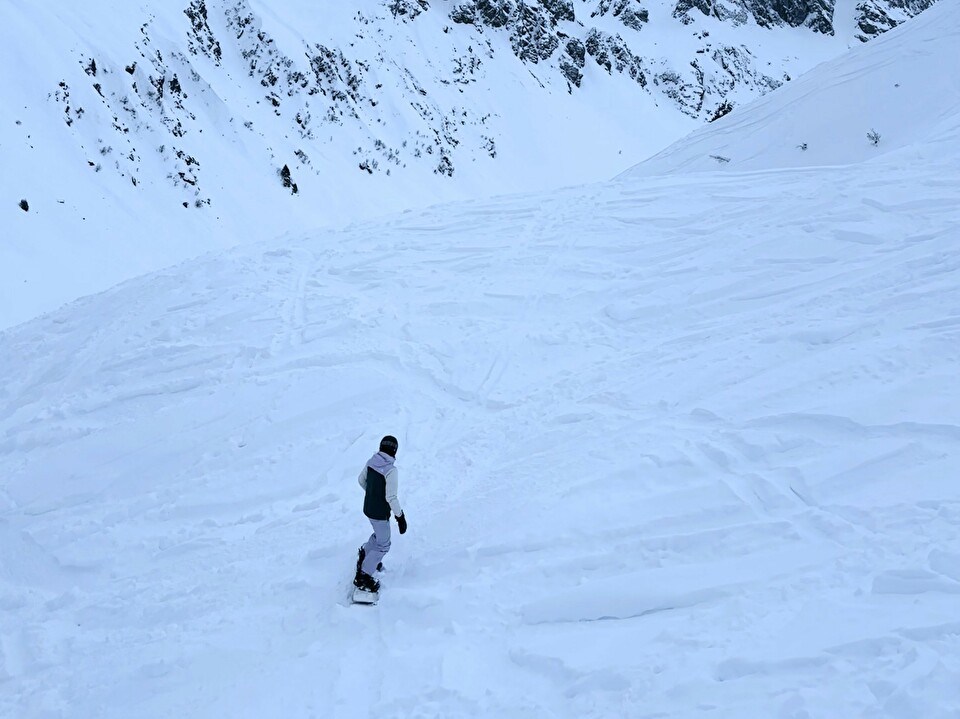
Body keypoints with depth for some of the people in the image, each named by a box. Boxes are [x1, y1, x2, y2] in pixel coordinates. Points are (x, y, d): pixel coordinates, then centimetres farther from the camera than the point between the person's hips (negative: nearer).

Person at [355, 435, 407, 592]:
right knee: (383, 545, 10)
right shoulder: (390, 470, -28)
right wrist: (400, 517, -16)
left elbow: (361, 480, 10)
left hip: (368, 508, 7)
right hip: (380, 513, -7)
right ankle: (363, 576, 14)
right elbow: (391, 497, -27)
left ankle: (365, 557, 45)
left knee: (379, 534, 31)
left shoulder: (371, 461, -6)